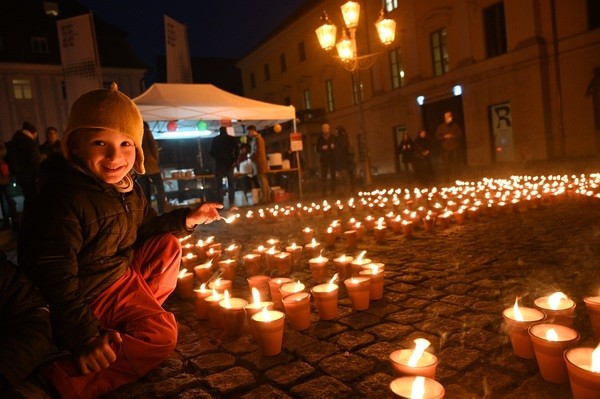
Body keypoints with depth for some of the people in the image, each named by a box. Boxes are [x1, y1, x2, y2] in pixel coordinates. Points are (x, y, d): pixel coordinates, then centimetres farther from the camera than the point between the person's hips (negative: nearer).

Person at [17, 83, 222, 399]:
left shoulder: (129, 189, 0)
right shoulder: (64, 198, -27)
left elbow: (147, 227, 17)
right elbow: (53, 276, -27)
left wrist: (187, 218, 2)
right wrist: (84, 337, -28)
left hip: (123, 274, 9)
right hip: (90, 296, -9)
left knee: (168, 245, 13)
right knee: (161, 335, -16)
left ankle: (140, 311, 6)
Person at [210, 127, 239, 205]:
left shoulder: (215, 139, 3)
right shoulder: (232, 139, 3)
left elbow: (212, 153, 3)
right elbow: (237, 150, -6)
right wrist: (234, 160, -2)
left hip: (219, 163, 0)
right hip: (229, 163, 0)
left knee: (219, 184, 5)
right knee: (231, 183, 7)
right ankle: (231, 201, 2)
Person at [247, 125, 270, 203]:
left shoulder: (256, 138, -12)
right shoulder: (259, 137, 18)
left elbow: (256, 151, -17)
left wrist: (251, 157, -2)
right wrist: (252, 155, 16)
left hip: (259, 162, -10)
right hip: (262, 161, 10)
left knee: (262, 181, -9)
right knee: (264, 180, 11)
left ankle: (264, 199, -8)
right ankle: (267, 198, 14)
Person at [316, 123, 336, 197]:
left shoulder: (333, 138, 4)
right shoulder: (320, 139, 6)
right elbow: (318, 150, 6)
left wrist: (334, 147, -16)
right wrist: (322, 148, -13)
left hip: (332, 159, 0)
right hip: (324, 159, 0)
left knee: (333, 175, 2)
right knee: (323, 176, -5)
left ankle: (333, 191, 10)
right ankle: (323, 192, -1)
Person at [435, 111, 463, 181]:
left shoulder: (455, 125, 7)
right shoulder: (441, 127, 6)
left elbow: (460, 134, 7)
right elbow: (437, 136, 6)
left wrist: (453, 136, -12)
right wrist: (444, 137, -11)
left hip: (455, 147, 0)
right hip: (445, 148, 0)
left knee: (456, 162, -1)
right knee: (446, 163, -4)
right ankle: (448, 178, 3)